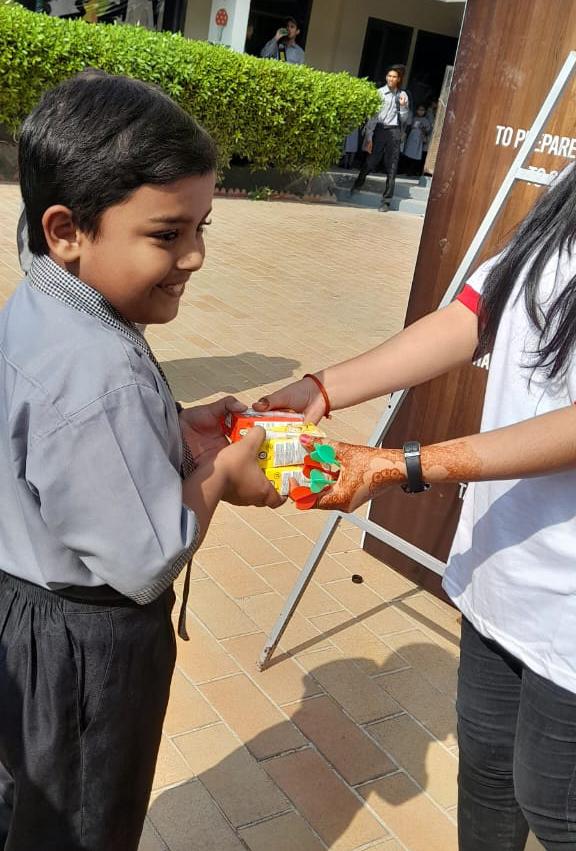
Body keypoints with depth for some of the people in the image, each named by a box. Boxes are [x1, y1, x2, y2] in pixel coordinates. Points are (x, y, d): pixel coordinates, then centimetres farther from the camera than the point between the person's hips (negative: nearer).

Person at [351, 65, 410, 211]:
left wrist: (403, 106, -4)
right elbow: (371, 115, -2)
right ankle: (357, 186, 24)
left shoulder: (402, 95, 12)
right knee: (370, 163, -2)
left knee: (391, 168, 0)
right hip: (380, 130, -2)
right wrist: (369, 136, -8)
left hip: (394, 132, 2)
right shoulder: (379, 93, 1)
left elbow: (404, 119, 14)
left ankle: (386, 200, 5)